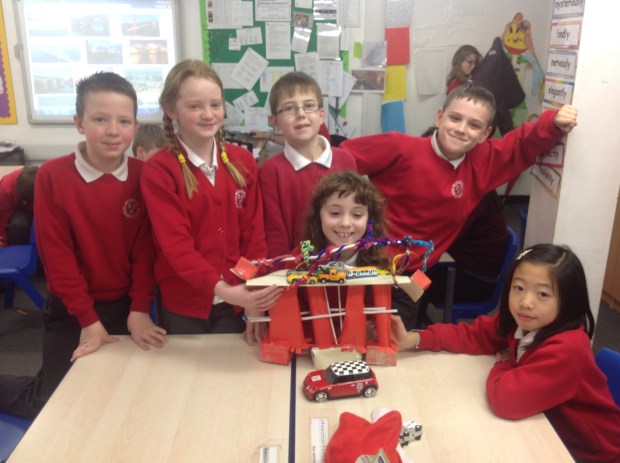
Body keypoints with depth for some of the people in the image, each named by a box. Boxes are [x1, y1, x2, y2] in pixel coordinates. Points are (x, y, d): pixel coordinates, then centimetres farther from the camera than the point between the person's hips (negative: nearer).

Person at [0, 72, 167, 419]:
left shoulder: (143, 176, -7)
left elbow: (145, 248, -5)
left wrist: (140, 310, -12)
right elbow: (57, 255, -13)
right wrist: (88, 320, -12)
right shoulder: (53, 176, -15)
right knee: (57, 401, 7)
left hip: (126, 307, 3)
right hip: (72, 311, -2)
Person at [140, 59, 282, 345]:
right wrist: (223, 289, -30)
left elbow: (254, 234, 0)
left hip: (236, 302, 3)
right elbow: (176, 246, -18)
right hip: (183, 306, -2)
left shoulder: (243, 162, 1)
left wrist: (255, 302, -7)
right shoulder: (158, 170, -11)